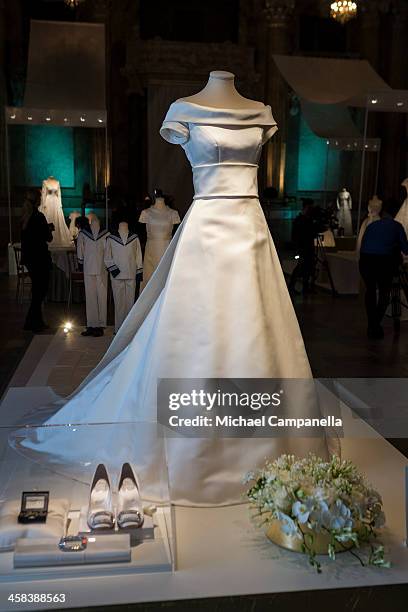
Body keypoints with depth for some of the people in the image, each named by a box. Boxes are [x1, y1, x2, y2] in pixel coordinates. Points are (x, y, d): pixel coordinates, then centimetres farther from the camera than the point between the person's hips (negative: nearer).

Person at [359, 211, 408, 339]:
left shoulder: (371, 225, 22)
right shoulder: (396, 226, 14)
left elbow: (362, 246, 19)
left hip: (365, 259, 3)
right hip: (383, 261, -3)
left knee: (370, 290, 19)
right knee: (384, 293, 12)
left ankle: (371, 326, 21)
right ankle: (376, 325, 1)